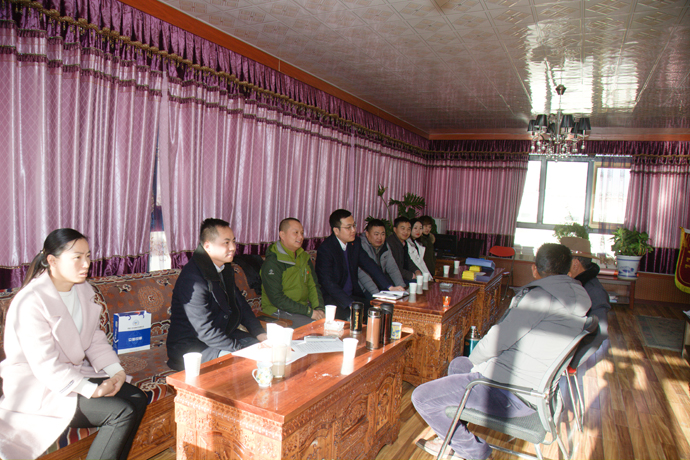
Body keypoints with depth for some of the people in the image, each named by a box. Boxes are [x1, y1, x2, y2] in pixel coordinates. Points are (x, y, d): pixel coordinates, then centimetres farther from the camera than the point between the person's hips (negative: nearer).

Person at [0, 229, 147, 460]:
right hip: (36, 387, -8)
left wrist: (116, 371, -7)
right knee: (121, 412, -22)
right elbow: (45, 365, -25)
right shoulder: (30, 302, -21)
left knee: (137, 398, -8)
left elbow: (95, 338, 7)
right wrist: (91, 390, -27)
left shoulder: (83, 289, 3)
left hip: (75, 373, 8)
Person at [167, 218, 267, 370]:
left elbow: (240, 303, 14)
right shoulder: (193, 279, -25)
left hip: (224, 334, 9)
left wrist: (259, 333, 0)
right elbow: (206, 331, -26)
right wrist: (240, 348, -25)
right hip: (192, 348, -9)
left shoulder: (225, 268, 5)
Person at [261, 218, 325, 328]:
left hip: (304, 306, 7)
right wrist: (309, 312, -20)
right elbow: (277, 299, -18)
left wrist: (319, 308, -7)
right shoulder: (272, 262, -13)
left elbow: (313, 285, 13)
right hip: (279, 311, -7)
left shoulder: (304, 257, 12)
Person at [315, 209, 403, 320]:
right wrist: (350, 304, -30)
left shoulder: (355, 242, 5)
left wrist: (390, 287, -1)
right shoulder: (325, 249, -17)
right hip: (331, 298, -6)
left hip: (352, 295, 6)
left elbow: (368, 264, 9)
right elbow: (328, 283, -21)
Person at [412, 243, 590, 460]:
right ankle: (452, 436, 33)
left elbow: (499, 338, -20)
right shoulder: (576, 294, 7)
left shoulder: (541, 294, -21)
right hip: (534, 388, 11)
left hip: (510, 393, -11)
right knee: (458, 364, 30)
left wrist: (474, 359, 0)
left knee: (421, 397, -9)